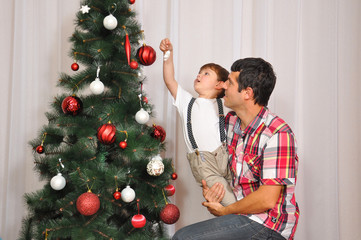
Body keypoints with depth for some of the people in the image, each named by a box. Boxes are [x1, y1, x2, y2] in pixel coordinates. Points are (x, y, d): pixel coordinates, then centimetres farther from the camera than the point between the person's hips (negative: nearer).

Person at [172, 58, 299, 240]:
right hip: (240, 216, 8)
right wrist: (208, 189, 0)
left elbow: (267, 199, -23)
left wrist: (225, 211, -10)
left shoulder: (278, 134, -20)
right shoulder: (230, 121, 6)